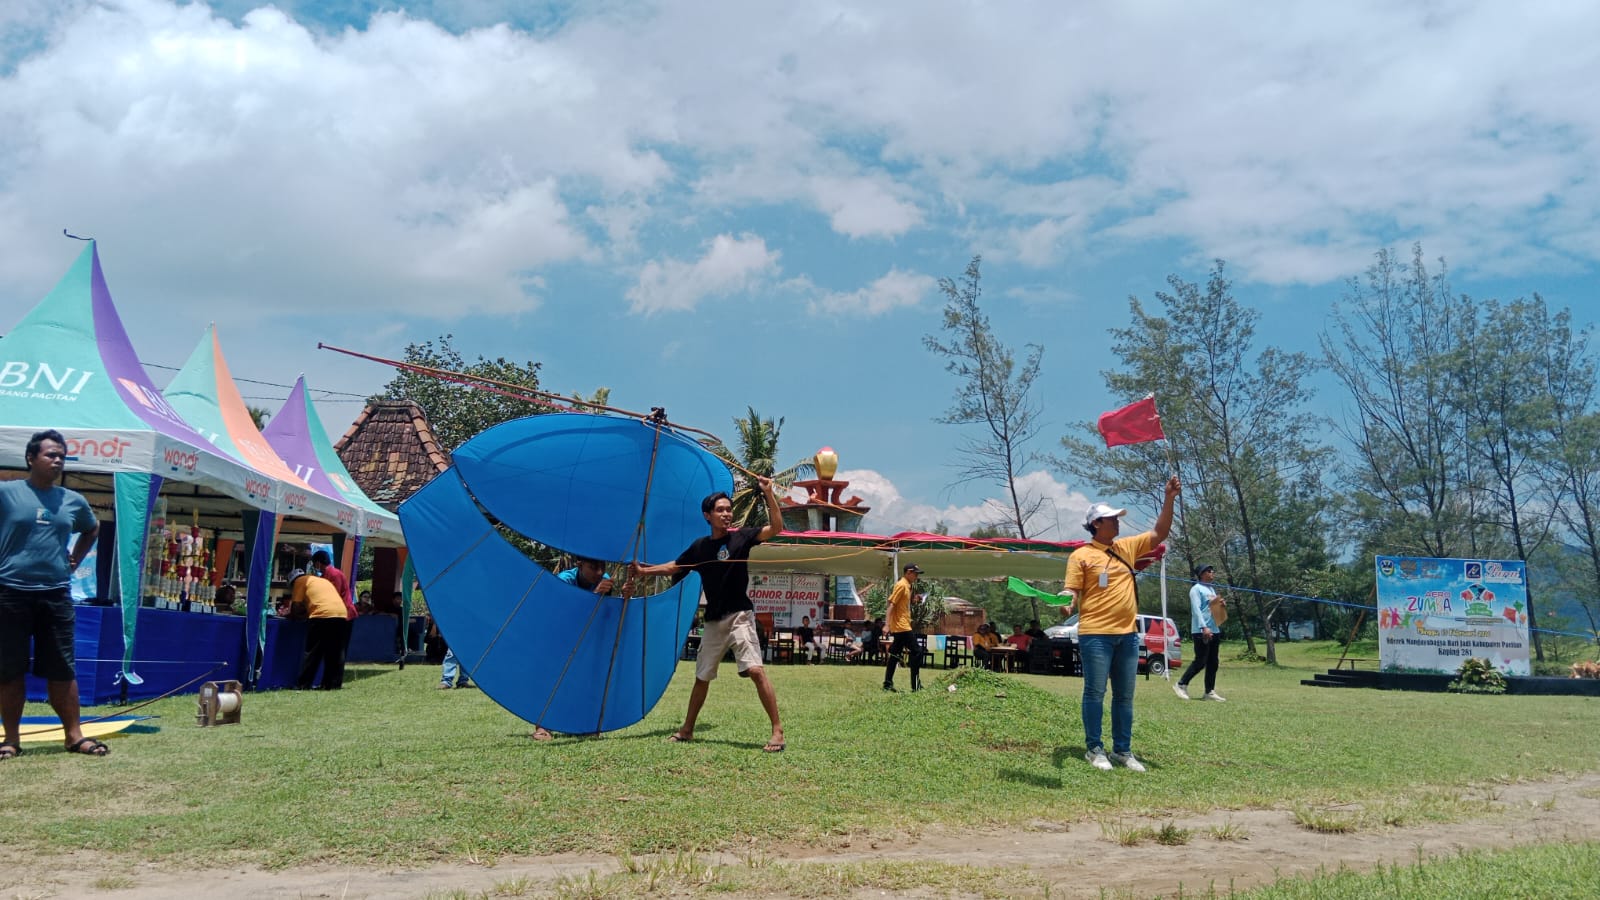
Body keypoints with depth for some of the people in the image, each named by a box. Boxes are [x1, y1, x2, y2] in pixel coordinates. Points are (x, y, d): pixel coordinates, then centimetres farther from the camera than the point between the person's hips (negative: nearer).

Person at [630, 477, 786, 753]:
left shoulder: (741, 536, -4)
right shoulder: (700, 546, 8)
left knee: (756, 670, -20)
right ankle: (687, 729, 31)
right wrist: (645, 571, 14)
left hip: (739, 616, -5)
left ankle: (777, 731, -17)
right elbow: (674, 566, 22)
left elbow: (776, 528, -17)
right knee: (702, 677, 16)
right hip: (713, 621, 5)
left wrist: (768, 493, -24)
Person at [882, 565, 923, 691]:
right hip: (901, 627, -10)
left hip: (901, 627, 10)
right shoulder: (901, 585, -12)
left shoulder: (907, 586, 16)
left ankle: (888, 684, 12)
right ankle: (916, 685, -4)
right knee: (917, 653, -6)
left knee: (894, 655, 10)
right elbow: (891, 604, -18)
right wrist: (888, 624, -24)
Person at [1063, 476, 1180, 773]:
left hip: (1128, 634, 6)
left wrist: (1169, 499, 4)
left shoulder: (1127, 547, 13)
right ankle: (1094, 749, 9)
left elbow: (1159, 533, 14)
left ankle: (1123, 750, 20)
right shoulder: (1081, 555, -5)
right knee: (1095, 693, 0)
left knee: (1125, 696, 11)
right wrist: (1067, 601, -32)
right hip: (1096, 635, -6)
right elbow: (1072, 591, -8)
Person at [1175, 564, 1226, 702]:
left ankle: (1210, 691, 10)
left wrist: (1221, 603, 5)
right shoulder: (1196, 589, -6)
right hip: (1202, 631, -9)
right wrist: (1204, 627, -27)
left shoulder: (1212, 589, 21)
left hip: (1215, 630, 9)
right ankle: (1181, 685, -2)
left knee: (1213, 663, 7)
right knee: (1200, 662, -10)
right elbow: (1196, 609, -17)